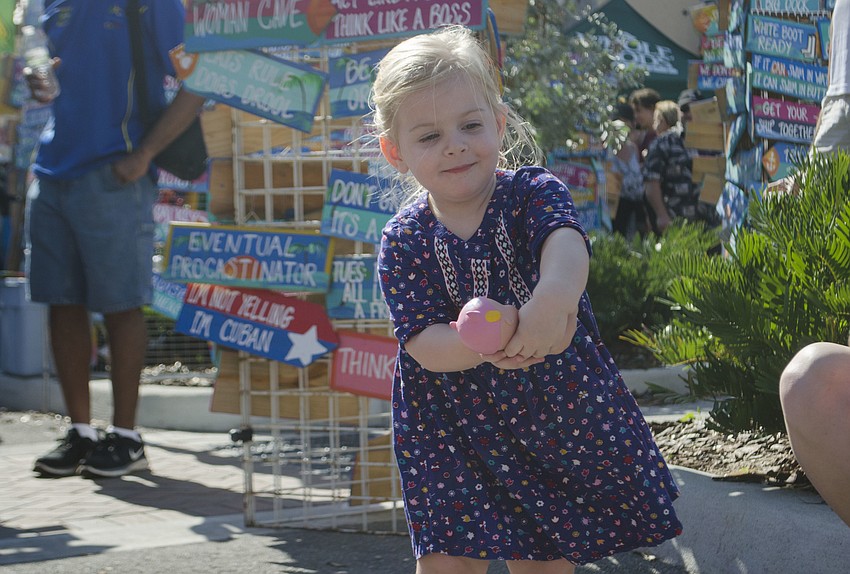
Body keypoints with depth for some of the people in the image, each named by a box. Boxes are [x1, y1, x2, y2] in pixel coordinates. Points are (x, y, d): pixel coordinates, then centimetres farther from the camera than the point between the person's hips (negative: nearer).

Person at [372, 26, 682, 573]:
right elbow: (421, 343, -16)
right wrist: (478, 344, -40)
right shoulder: (404, 241, -8)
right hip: (453, 422, 0)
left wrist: (554, 295, -60)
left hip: (558, 410, 0)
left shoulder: (534, 192, -12)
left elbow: (565, 241, -35)